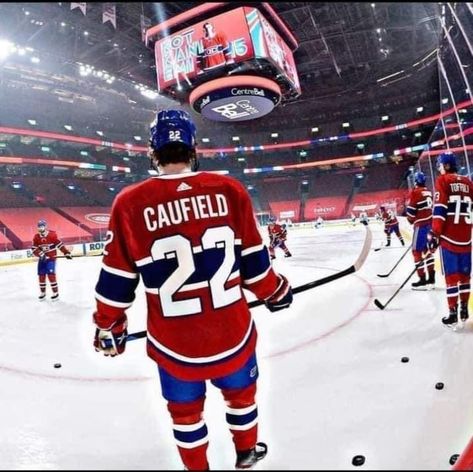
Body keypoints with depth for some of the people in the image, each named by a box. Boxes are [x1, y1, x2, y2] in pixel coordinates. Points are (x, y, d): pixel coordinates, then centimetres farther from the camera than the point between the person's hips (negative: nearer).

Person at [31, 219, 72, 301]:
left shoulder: (52, 234, -12)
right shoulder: (36, 237, -2)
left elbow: (59, 244, -9)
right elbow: (34, 249, -7)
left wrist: (66, 252, -11)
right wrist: (41, 254, -21)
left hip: (51, 258, -4)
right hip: (42, 258, 4)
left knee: (51, 274, -13)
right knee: (41, 275, 8)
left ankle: (55, 293, -3)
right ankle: (42, 293, 24)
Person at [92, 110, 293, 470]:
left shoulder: (130, 204, -11)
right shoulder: (229, 190, -10)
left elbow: (116, 282, -5)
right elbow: (253, 260, -2)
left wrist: (109, 328, 12)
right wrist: (276, 292, 17)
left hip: (173, 344, -1)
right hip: (232, 332, 2)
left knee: (186, 410, 26)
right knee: (241, 392, 30)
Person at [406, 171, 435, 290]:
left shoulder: (415, 192, -11)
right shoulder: (428, 192, 13)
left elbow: (411, 210, -13)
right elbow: (430, 207, 18)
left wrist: (411, 220, 4)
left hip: (421, 225, -8)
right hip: (430, 223, 8)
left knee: (417, 251, -4)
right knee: (426, 249, 14)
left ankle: (422, 281, -5)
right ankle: (431, 279, 15)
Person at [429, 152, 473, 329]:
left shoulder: (443, 180, -2)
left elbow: (440, 209, -12)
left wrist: (434, 234, -11)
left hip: (448, 236, -5)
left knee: (451, 275, -2)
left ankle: (453, 314, 1)